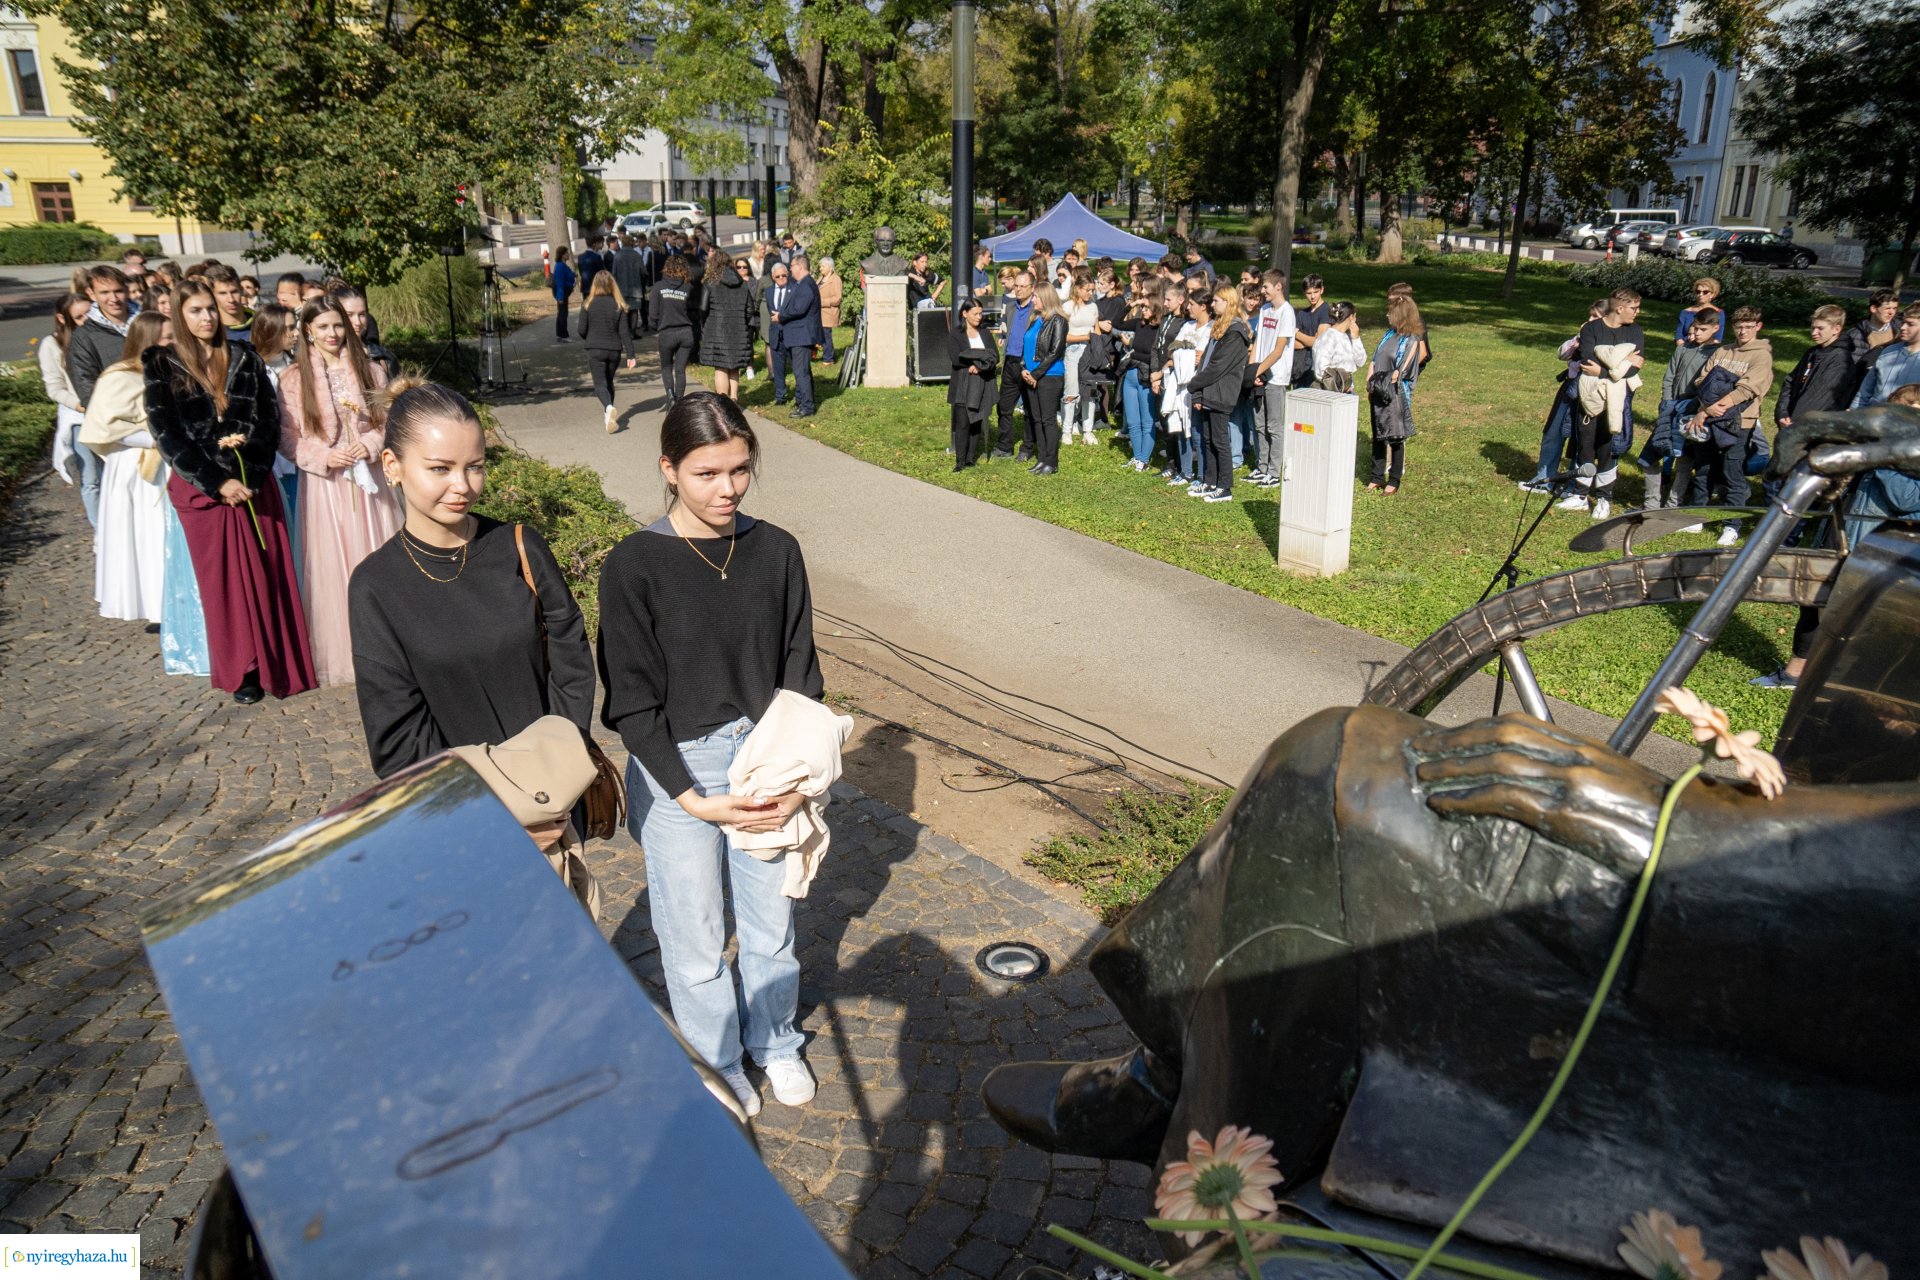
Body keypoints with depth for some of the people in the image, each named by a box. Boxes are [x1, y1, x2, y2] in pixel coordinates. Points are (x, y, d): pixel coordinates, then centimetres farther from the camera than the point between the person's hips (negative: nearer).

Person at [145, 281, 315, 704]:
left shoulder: (244, 358, 8)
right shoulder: (162, 366, 0)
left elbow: (270, 416, 6)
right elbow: (166, 434, -5)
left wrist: (243, 439, -14)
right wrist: (216, 482, -12)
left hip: (254, 479, 2)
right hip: (202, 486, -2)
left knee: (267, 572, 2)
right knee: (223, 578, 3)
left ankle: (279, 664, 10)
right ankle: (242, 672, 11)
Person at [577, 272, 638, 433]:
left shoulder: (588, 305, -6)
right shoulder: (619, 306, -3)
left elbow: (582, 330, -4)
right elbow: (624, 332, -5)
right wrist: (630, 354, -3)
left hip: (595, 350, -2)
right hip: (614, 350, 2)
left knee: (600, 383, -2)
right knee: (609, 382, 18)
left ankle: (608, 407, -31)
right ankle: (607, 417, 22)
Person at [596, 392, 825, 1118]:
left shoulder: (776, 552, -4)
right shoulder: (634, 567, -14)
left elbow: (801, 675, 2)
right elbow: (632, 705, -11)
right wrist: (693, 800, -17)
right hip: (676, 772, -3)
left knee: (772, 920, 18)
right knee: (697, 936, 13)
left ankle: (774, 1042, 45)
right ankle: (717, 1065, 40)